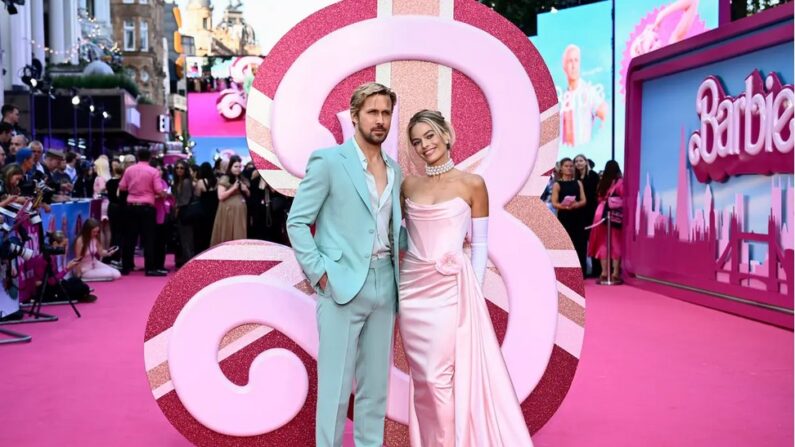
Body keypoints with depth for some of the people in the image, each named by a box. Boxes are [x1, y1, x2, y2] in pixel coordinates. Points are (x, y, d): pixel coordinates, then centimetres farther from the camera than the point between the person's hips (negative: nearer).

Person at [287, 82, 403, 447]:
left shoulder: (394, 170, 13)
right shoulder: (327, 160, -5)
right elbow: (296, 222, -6)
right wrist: (319, 274, -11)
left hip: (384, 285, 6)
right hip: (343, 285, -6)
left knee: (375, 386, 12)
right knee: (336, 387, 0)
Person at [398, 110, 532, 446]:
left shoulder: (472, 184, -2)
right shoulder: (409, 185, 9)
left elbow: (480, 245, 0)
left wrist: (473, 292, -3)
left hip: (450, 289, -4)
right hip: (413, 288, 4)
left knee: (439, 376, -6)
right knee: (421, 376, 9)